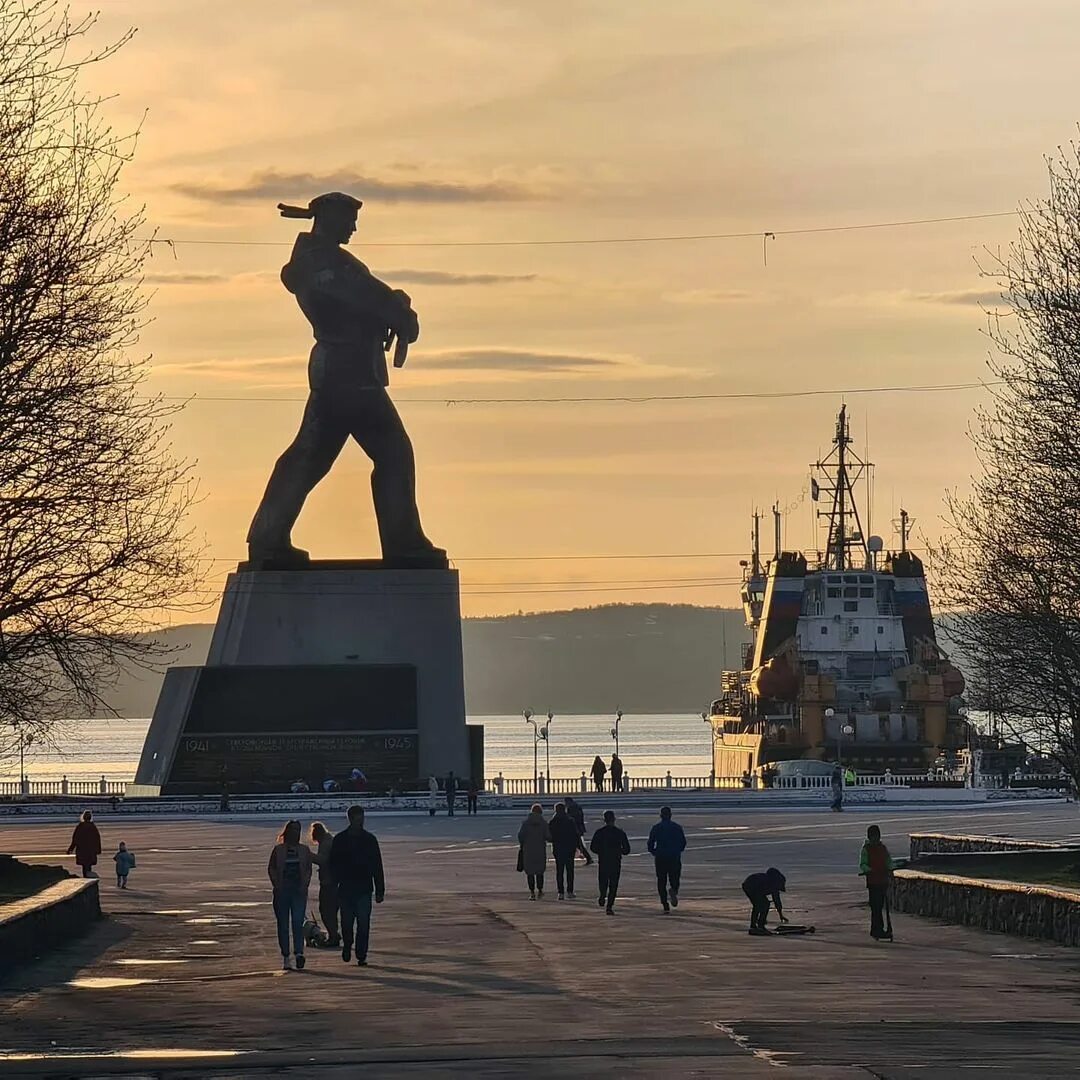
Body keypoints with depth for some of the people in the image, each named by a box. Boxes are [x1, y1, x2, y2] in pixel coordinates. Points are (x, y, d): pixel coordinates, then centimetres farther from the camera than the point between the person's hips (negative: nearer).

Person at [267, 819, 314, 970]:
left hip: (299, 890, 0)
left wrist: (304, 886, -4)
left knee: (298, 922, -14)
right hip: (282, 890, 0)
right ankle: (285, 957, 5)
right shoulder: (278, 850, 8)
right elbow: (271, 869, 6)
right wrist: (277, 886, -6)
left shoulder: (304, 850, 12)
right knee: (283, 924, 1)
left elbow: (308, 870, 11)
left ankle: (299, 952, -22)